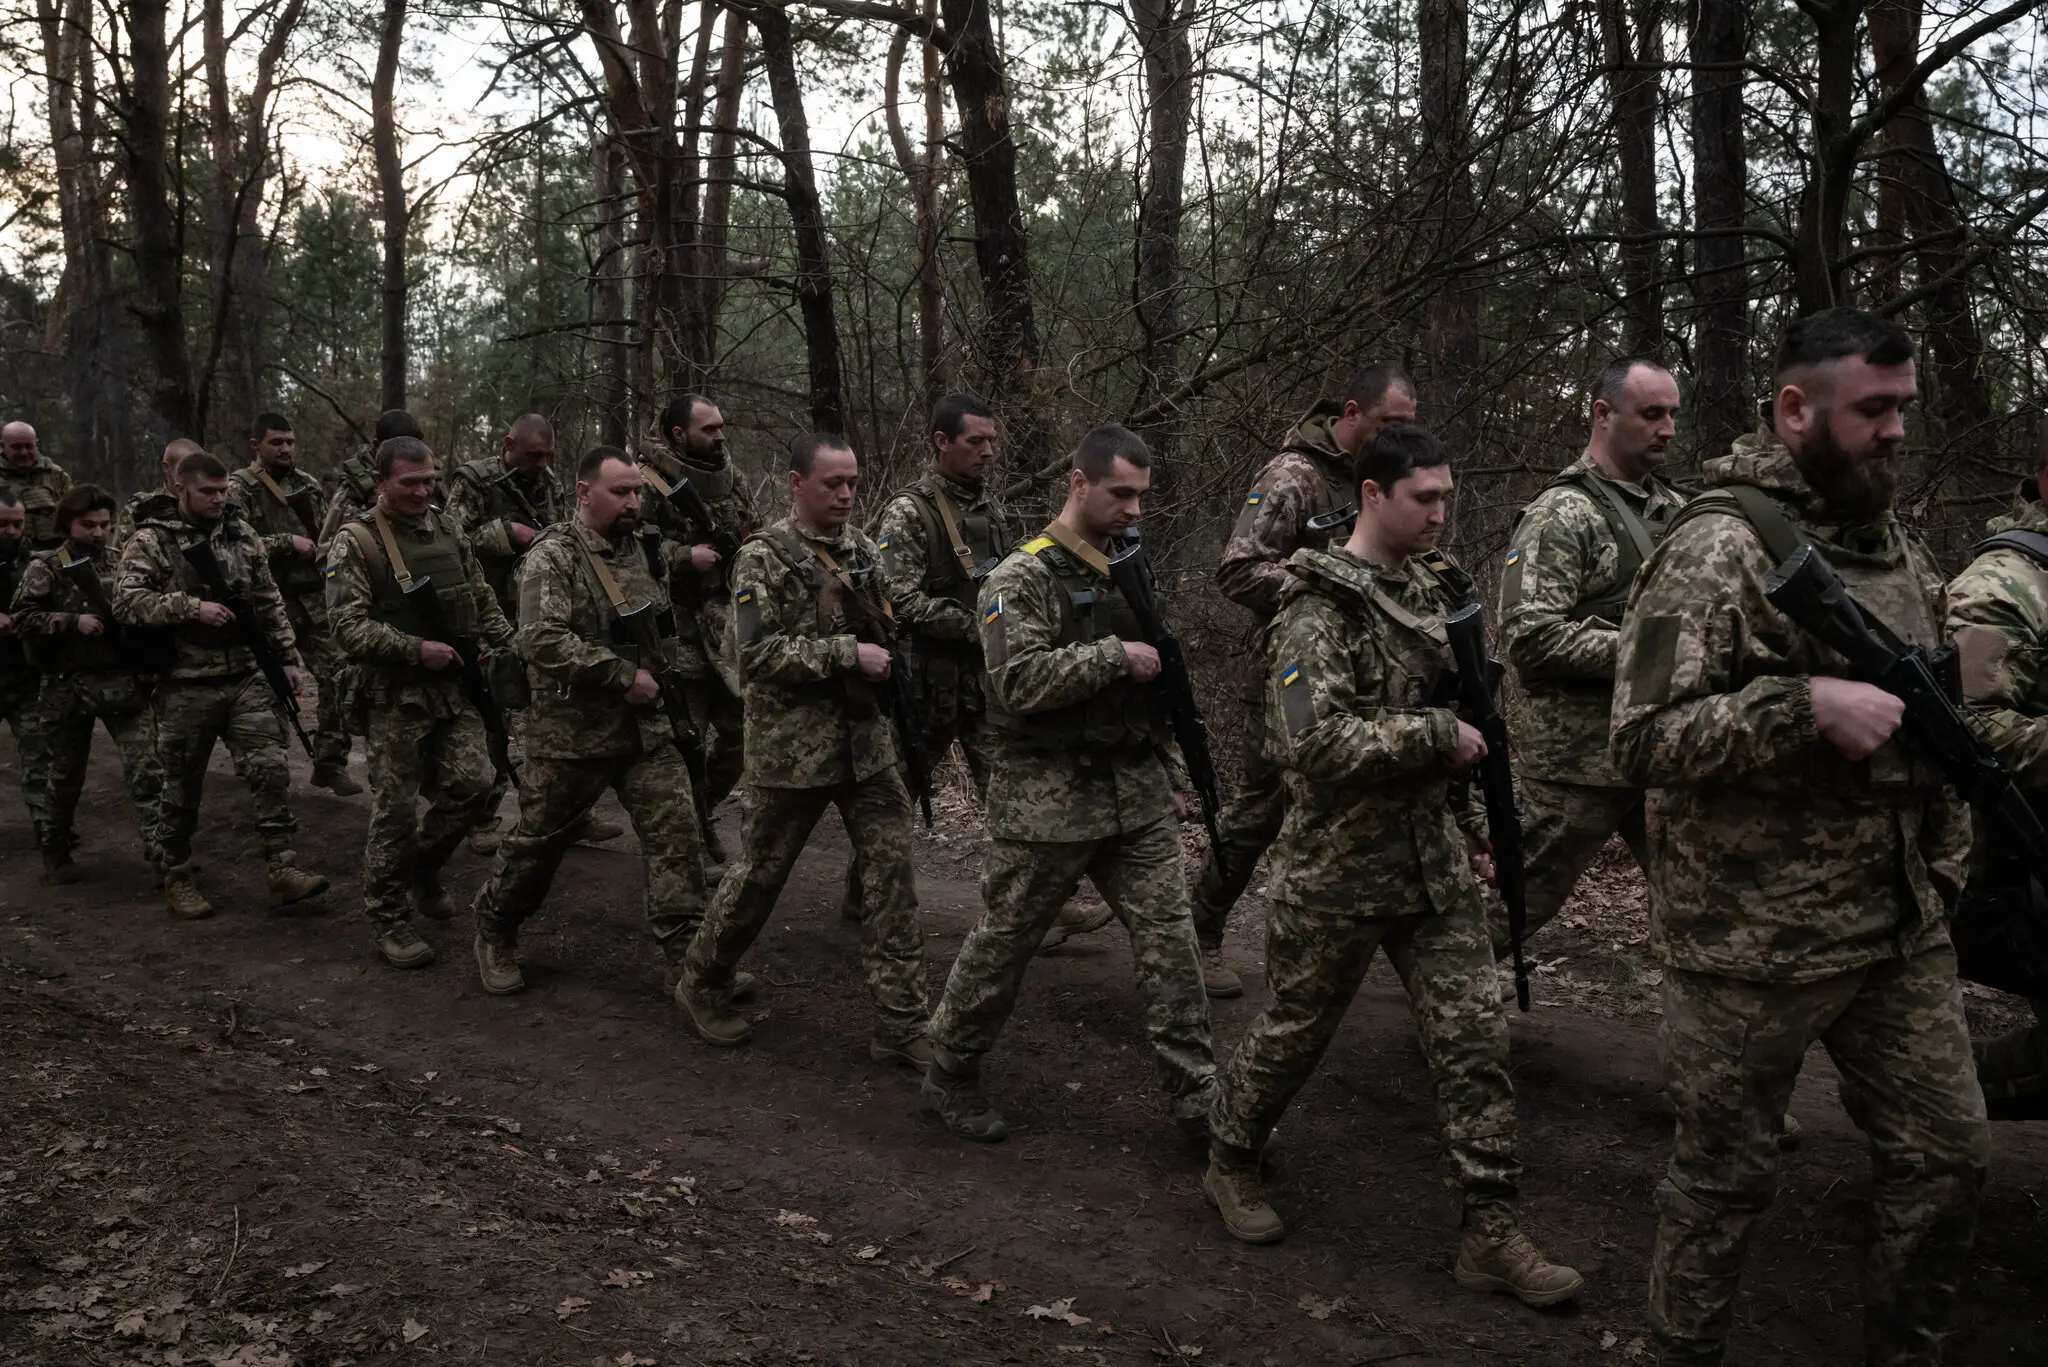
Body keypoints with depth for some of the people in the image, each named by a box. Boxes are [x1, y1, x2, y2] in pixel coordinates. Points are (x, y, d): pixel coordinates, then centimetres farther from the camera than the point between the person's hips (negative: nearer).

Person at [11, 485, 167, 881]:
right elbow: (23, 619, -7)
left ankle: (159, 847, -9)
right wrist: (73, 621, -20)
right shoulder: (46, 567, 0)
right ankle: (55, 850, 31)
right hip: (68, 685, -1)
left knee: (146, 767, -9)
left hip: (124, 681, 1)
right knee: (65, 776, 12)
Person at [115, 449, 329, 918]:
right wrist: (190, 606, -24)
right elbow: (126, 602, -15)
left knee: (269, 769, -5)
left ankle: (283, 869, -2)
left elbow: (269, 603, 13)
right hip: (186, 685, -3)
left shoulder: (242, 536, 9)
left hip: (246, 677, 3)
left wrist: (288, 658, 8)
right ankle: (178, 877, 22)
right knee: (182, 786, 7)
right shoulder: (151, 541, -5)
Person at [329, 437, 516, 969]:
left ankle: (424, 865, 26)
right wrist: (418, 650, -22)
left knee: (471, 784, -1)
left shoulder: (447, 531, 10)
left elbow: (483, 599, 18)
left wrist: (510, 646, 6)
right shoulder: (356, 543, -9)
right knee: (395, 810, 1)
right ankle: (388, 917, 15)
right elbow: (349, 628, -16)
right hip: (394, 697, -5)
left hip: (455, 687, 5)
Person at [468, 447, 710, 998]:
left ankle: (686, 955, 3)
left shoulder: (642, 549, 9)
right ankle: (495, 932, 33)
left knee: (677, 834, -3)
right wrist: (625, 674, -23)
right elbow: (542, 641, -25)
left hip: (647, 728, 5)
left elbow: (665, 627, 24)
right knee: (538, 843, 9)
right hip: (570, 732, -5)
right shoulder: (552, 556, -12)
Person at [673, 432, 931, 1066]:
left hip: (868, 743, 5)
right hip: (792, 746, -5)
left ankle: (901, 1023, 8)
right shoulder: (764, 556, -9)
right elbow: (758, 654, -19)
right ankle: (702, 983, 33)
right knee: (758, 874, 9)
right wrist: (847, 655, -22)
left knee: (892, 871, 1)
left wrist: (890, 650, 3)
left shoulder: (861, 547, 9)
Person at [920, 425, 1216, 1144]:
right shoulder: (1024, 577, -10)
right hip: (1047, 803, -6)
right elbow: (1019, 680, -23)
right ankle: (950, 1075, 27)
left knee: (1170, 939, 3)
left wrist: (1167, 777, 20)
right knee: (1003, 944, 7)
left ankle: (1197, 1098, 12)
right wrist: (1114, 656, -20)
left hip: (1138, 797, 6)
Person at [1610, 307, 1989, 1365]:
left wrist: (1945, 861, 15)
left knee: (1945, 1160, 15)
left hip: (1903, 931, 7)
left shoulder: (1899, 549, 11)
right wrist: (1808, 703, -27)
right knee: (1723, 1178, 8)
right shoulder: (1719, 547, -14)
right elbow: (1641, 736, -20)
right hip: (1753, 943, -7)